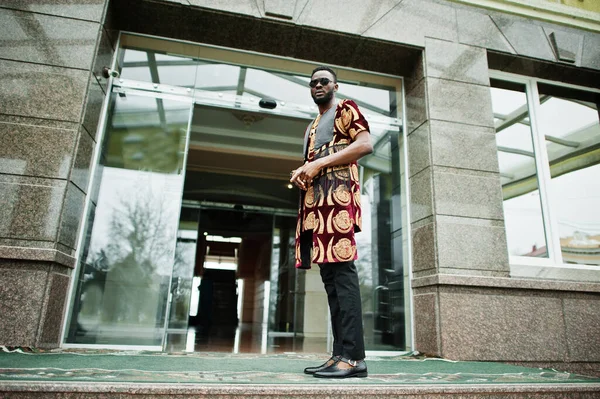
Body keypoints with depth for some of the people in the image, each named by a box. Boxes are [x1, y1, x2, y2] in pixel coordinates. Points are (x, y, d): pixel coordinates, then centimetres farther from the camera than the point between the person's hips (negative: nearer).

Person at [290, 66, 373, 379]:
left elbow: (365, 144, -9)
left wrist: (318, 163, -12)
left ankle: (353, 356, -14)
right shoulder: (312, 127, 32)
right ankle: (340, 353, 6)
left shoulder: (345, 109, 8)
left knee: (341, 270, -16)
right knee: (329, 275, 3)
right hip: (314, 201, 9)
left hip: (337, 194, -8)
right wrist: (301, 174, 8)